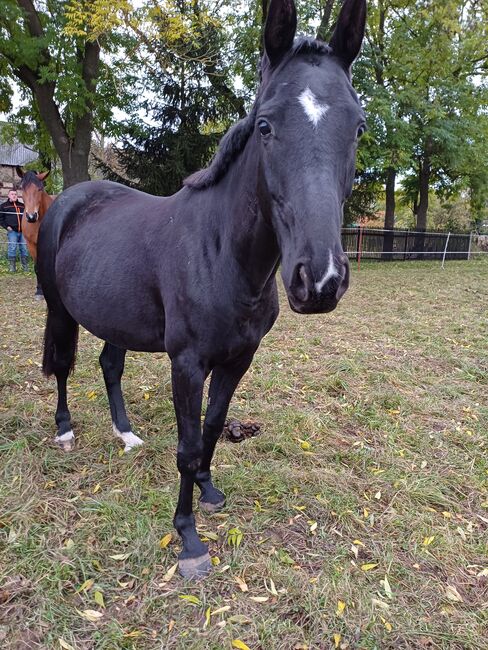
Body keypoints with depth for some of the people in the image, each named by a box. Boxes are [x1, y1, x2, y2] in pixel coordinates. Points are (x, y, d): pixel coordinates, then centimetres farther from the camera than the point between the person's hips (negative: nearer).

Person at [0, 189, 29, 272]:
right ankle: (12, 266, -1)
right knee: (12, 248, -8)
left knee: (24, 248, 3)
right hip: (12, 231, -3)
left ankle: (25, 265, 12)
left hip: (23, 231, 3)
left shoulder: (22, 205, 17)